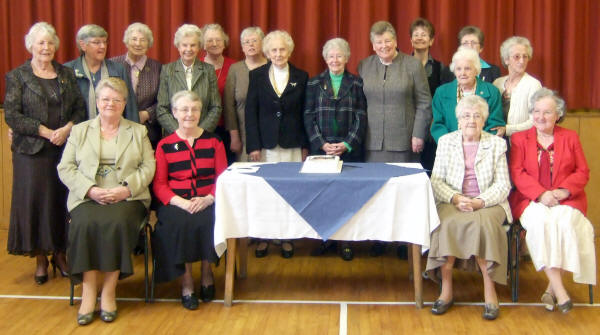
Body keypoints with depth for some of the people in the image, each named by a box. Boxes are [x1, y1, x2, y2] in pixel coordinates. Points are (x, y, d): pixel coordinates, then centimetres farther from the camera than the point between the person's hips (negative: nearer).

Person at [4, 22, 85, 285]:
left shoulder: (66, 74, 11)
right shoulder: (17, 76, 2)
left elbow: (80, 108, 7)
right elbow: (11, 116, -6)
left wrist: (67, 129, -12)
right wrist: (46, 132, -13)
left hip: (66, 147, 2)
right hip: (32, 150, -2)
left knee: (63, 200, 1)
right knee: (34, 201, -1)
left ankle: (60, 253, 15)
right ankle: (40, 258, 11)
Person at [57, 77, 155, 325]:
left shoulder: (138, 131, 18)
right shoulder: (79, 131, 18)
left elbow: (148, 167, 7)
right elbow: (66, 168, 8)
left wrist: (126, 189, -11)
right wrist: (90, 190, -9)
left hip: (127, 197, 0)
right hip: (88, 198, 1)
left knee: (118, 222, -33)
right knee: (86, 224, -32)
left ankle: (109, 291, -21)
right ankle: (88, 292, -24)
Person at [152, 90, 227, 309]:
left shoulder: (213, 142, 12)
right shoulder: (164, 146, 10)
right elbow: (159, 184, 4)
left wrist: (209, 199, -14)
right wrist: (181, 202, -15)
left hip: (207, 203, 0)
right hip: (176, 203, 0)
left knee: (209, 222, -32)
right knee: (180, 224, -32)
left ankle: (207, 274, -5)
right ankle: (186, 283, -14)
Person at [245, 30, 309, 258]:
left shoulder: (301, 77, 7)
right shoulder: (257, 76, 6)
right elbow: (250, 112, 2)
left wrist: (305, 145, 2)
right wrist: (253, 145, -5)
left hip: (292, 145, 0)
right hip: (265, 143, 0)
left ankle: (287, 238, 11)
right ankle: (263, 238, 10)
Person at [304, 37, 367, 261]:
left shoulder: (357, 84, 7)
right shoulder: (314, 84, 9)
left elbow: (361, 118, 2)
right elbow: (309, 117, 3)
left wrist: (347, 144, -9)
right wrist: (322, 144, -8)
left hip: (349, 149, -1)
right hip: (321, 148, 1)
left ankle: (345, 241, 6)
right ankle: (325, 238, 10)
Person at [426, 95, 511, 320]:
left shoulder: (497, 144, 9)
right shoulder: (445, 142, 11)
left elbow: (503, 185, 3)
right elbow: (436, 181, 6)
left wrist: (479, 202, -15)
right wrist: (455, 198, -14)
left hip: (488, 203, -1)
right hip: (453, 202, 1)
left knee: (483, 222, -35)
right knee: (447, 222, -33)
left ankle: (489, 290, -25)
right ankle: (446, 289, -26)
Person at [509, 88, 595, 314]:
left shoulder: (570, 138, 17)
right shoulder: (519, 139, 14)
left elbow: (583, 172, 9)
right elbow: (517, 172, 1)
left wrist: (564, 190, -12)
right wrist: (541, 194, -16)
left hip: (566, 200, 1)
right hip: (531, 200, -1)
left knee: (564, 222, -32)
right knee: (540, 221, -33)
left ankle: (552, 287, -21)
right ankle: (559, 290, -33)